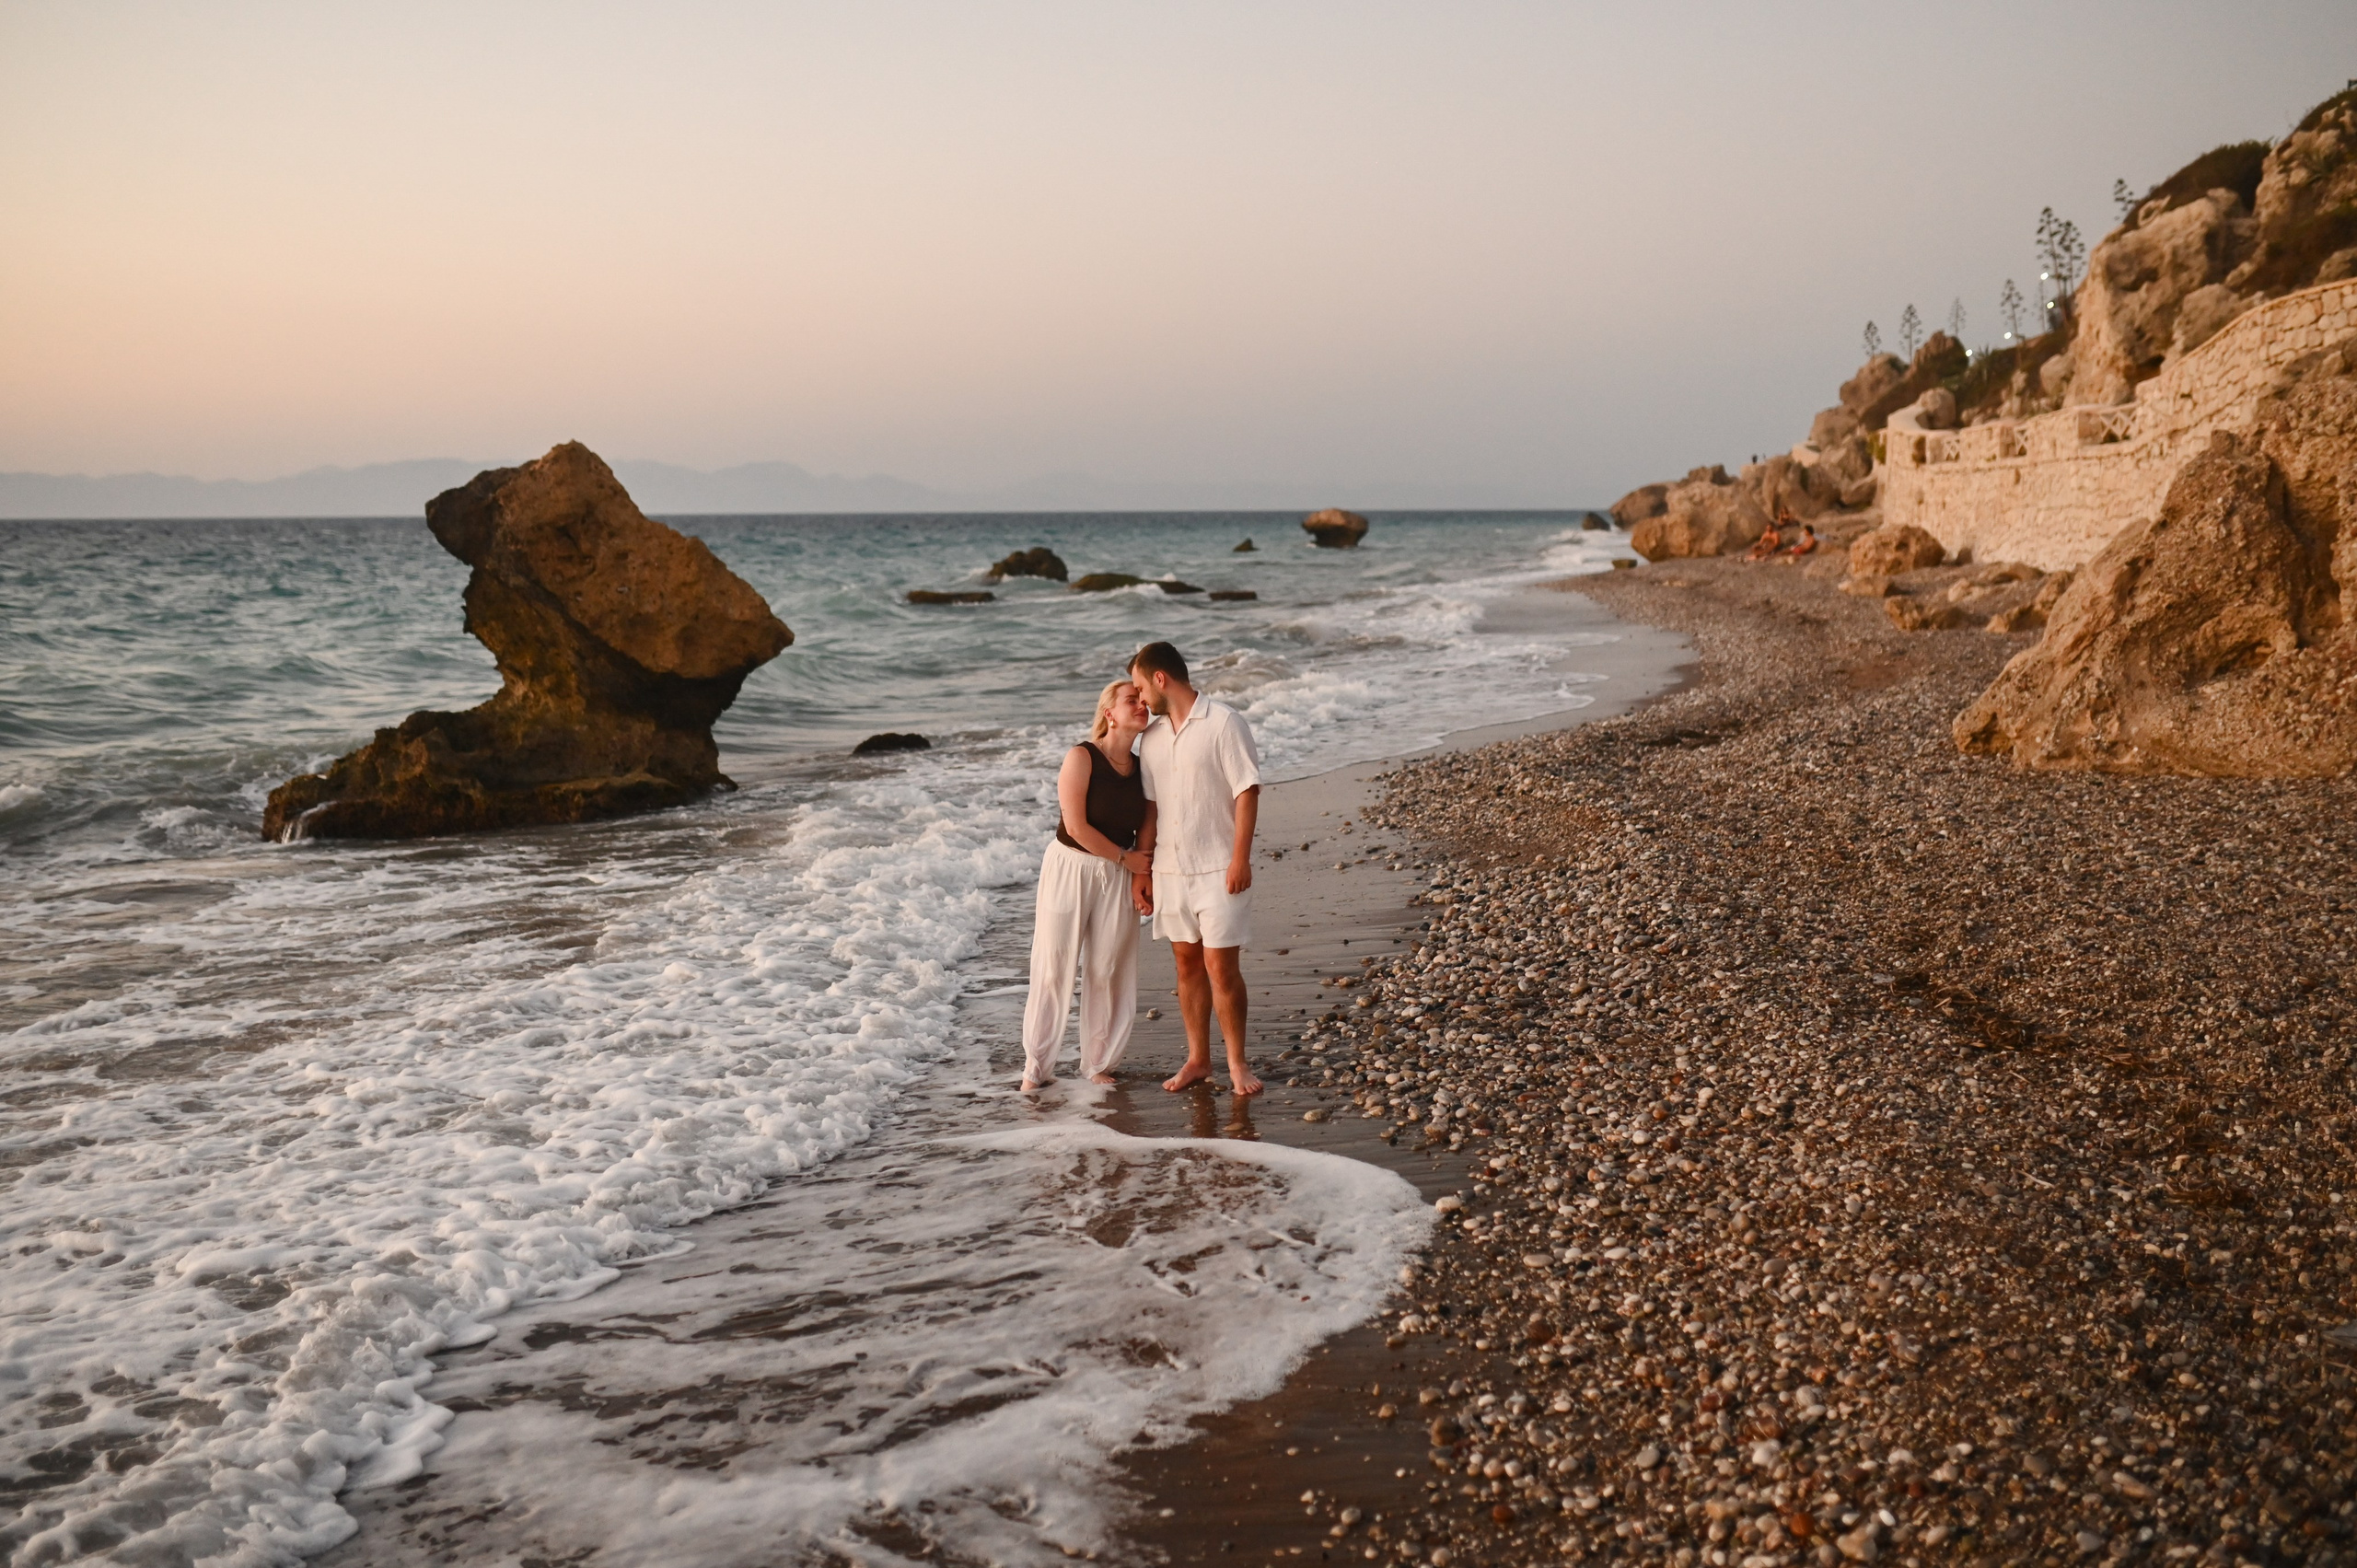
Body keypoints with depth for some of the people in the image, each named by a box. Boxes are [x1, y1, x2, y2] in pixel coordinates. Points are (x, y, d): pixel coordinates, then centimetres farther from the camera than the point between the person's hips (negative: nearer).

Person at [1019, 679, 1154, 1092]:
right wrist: (1125, 858, -10)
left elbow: (1146, 833, 7)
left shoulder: (1141, 769, 5)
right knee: (1054, 968, 1)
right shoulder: (1081, 758, -12)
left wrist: (1142, 881, -7)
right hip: (1071, 868, -4)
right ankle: (1037, 1066, 10)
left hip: (1117, 877, 4)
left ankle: (1100, 1062, 19)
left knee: (1109, 970, 6)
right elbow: (1076, 826, -17)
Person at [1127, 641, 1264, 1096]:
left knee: (1222, 965, -5)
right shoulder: (1151, 737, 11)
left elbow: (1247, 792, -11)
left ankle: (1237, 1063, 8)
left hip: (1218, 869, -6)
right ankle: (1198, 1059, 20)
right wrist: (1141, 867, 10)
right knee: (1186, 963, 10)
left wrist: (1240, 859, -17)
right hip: (1170, 868, 6)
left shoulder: (1223, 722, -8)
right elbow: (1150, 808, 14)